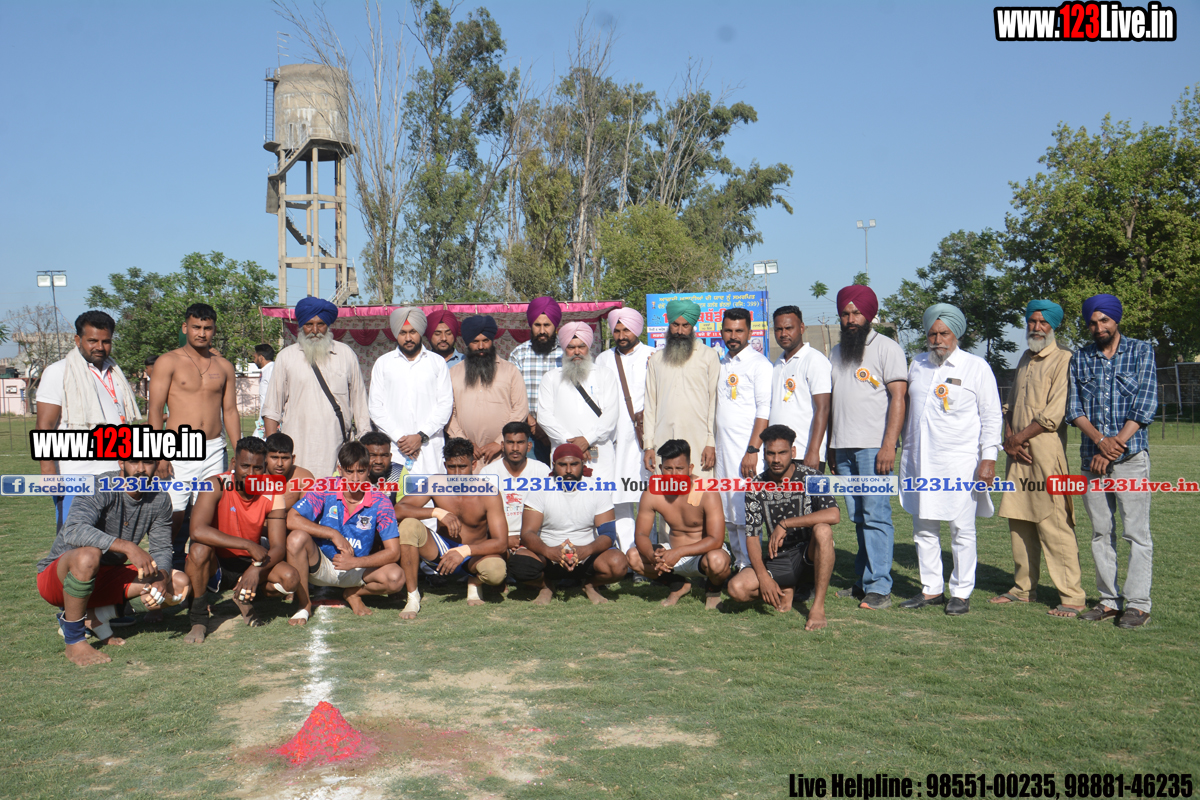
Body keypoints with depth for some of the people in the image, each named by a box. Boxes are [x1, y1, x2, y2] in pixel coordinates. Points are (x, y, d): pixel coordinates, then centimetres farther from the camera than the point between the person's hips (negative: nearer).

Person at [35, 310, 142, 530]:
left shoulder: (115, 374, 18)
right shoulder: (58, 373, 0)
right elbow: (45, 426, -6)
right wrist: (49, 472, -17)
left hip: (116, 475, 5)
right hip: (76, 478, -5)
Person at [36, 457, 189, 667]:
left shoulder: (160, 499, -4)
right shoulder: (100, 488, -22)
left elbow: (161, 549, 0)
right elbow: (73, 531, -39)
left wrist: (162, 579, -22)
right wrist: (128, 547, -47)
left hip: (107, 576, 6)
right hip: (57, 578, -5)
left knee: (179, 584, -11)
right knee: (88, 555, -39)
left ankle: (94, 615, -1)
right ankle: (74, 641, -17)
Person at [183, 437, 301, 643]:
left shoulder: (272, 495, -13)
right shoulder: (216, 485, -22)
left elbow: (278, 547, -14)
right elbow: (197, 530, -36)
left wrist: (256, 569, -36)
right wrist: (249, 545, -39)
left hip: (249, 560, 2)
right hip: (215, 557, -2)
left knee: (290, 579, -23)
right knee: (199, 548, -36)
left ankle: (244, 596, 9)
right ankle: (198, 619, -16)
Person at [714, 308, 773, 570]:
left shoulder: (759, 363, -5)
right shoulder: (721, 365, 17)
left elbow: (764, 411, -12)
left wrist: (752, 451, -19)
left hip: (747, 449, -7)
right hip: (723, 448, 7)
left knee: (746, 511, -7)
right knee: (728, 512, 10)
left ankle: (751, 567, 0)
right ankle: (738, 563, 19)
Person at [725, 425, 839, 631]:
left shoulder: (810, 477, -10)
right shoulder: (756, 487, -2)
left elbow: (834, 515, -27)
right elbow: (752, 537, -4)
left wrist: (785, 524, -27)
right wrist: (763, 577, -18)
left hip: (809, 555, -2)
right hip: (777, 561, 3)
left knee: (822, 530, -35)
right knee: (737, 588, -23)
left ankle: (818, 606, -24)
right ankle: (786, 591, 8)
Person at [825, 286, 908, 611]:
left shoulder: (886, 347, -1)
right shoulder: (837, 352, 19)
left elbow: (898, 398, -8)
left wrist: (889, 445, -16)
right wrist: (830, 446, 17)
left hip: (873, 446, -6)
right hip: (843, 447, 6)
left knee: (875, 515, -8)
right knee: (858, 517, 8)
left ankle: (879, 588, -6)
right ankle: (862, 581, 13)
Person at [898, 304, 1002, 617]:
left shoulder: (976, 367, 0)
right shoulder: (917, 364, 13)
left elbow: (991, 416, -1)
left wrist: (989, 458, -9)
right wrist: (906, 452, 19)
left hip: (960, 462, -5)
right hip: (920, 460, 5)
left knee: (962, 530, -1)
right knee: (923, 528, 8)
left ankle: (961, 593, 10)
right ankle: (931, 589, 18)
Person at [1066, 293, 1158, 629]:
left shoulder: (1141, 351, 3)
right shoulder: (1080, 359, 11)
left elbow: (1145, 406, -4)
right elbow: (1074, 408, 4)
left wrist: (1115, 446, -11)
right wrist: (1101, 440, -12)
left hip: (1131, 455, -3)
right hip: (1092, 457, 4)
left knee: (1136, 532, -4)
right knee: (1100, 532, 7)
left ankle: (1138, 603, 2)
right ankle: (1108, 600, 14)